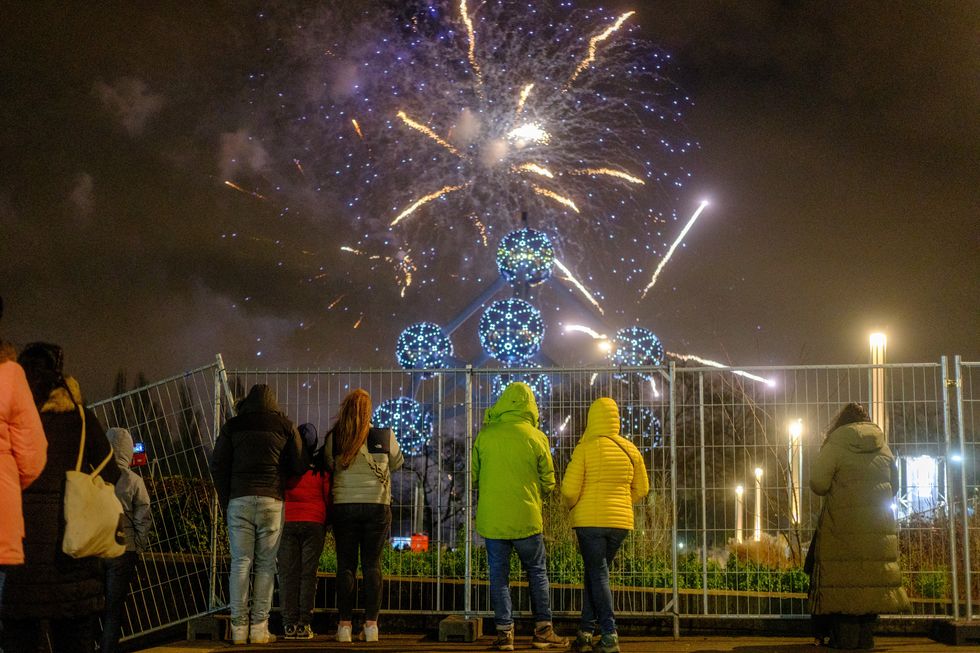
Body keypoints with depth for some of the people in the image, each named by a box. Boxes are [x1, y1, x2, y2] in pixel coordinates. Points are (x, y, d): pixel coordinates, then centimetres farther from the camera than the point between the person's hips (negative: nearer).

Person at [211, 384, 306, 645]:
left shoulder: (232, 426, 9)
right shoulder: (285, 426, 7)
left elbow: (217, 466, 7)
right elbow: (299, 467, 5)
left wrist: (226, 501, 13)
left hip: (239, 499, 1)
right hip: (272, 501, -1)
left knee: (240, 564, 2)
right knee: (266, 565, 3)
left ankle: (239, 628, 0)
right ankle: (260, 628, 0)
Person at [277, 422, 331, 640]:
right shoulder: (321, 468, 0)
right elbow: (328, 496, 4)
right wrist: (327, 521, 18)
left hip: (287, 522, 0)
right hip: (314, 523, 0)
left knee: (288, 573, 2)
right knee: (308, 573, 2)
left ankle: (289, 624, -1)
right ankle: (304, 624, -2)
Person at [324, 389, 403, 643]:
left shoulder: (334, 438, -3)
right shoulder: (384, 436, -2)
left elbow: (328, 465, 6)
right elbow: (397, 463, 13)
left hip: (344, 505, 0)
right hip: (377, 505, 0)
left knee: (345, 565, 6)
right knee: (372, 564, 5)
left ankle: (345, 624, 5)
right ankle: (371, 623, 4)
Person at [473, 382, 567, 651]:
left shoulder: (485, 435, -1)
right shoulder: (536, 437, -5)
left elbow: (474, 476, 7)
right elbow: (548, 481, 3)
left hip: (491, 518, 1)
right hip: (526, 517, -1)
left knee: (498, 574, 9)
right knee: (537, 572, 12)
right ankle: (543, 630, 13)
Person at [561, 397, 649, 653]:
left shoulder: (585, 448, -10)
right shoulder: (630, 449, 4)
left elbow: (569, 489, -12)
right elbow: (641, 489, 11)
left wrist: (570, 506, 9)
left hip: (590, 520, -4)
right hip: (621, 521, 4)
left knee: (598, 575, 1)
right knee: (596, 572, 16)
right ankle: (586, 631, 14)